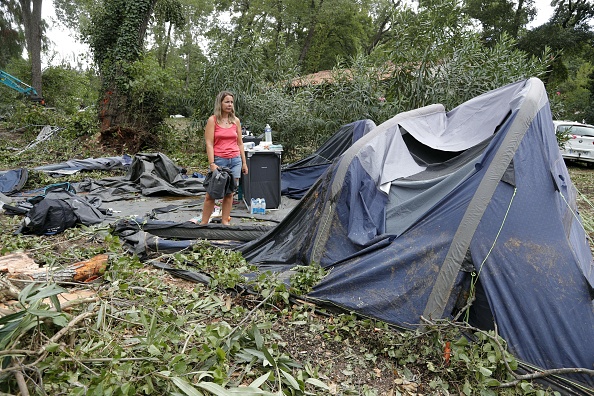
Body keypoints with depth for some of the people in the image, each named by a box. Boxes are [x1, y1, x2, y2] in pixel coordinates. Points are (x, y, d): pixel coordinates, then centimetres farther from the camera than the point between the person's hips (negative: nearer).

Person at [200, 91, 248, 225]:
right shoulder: (213, 120, -1)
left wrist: (244, 162, 12)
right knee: (212, 194, 0)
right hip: (219, 160, -4)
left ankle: (225, 222, 16)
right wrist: (212, 164, -16)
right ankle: (203, 223, 12)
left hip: (235, 160, 4)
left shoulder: (236, 120, 10)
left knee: (229, 193, 6)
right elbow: (209, 144, -7)